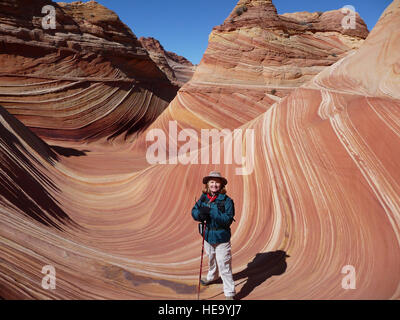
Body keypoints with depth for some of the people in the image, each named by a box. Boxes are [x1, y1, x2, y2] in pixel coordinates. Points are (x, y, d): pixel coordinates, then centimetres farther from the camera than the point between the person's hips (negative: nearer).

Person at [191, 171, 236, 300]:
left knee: (224, 266, -2)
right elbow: (194, 212, -4)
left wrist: (211, 212, -33)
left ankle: (230, 293, 13)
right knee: (211, 259, 28)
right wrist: (200, 213, -28)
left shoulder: (226, 200, -16)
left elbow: (228, 219, -23)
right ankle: (211, 277, 56)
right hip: (208, 236, 5)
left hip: (221, 238, -5)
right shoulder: (203, 198, 0)